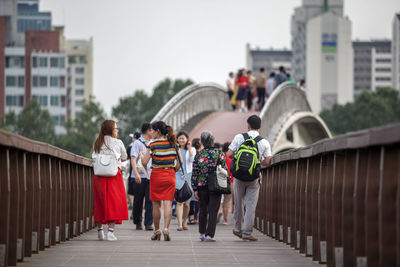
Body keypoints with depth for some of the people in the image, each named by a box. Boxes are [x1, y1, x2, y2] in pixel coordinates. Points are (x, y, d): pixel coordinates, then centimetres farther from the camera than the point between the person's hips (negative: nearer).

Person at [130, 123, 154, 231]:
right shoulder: (137, 143, -3)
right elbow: (133, 159, -11)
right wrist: (136, 173, -22)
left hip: (151, 176, 5)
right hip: (140, 177, -4)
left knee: (150, 201, -5)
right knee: (138, 201, 3)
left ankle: (148, 224, -5)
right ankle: (138, 223, 15)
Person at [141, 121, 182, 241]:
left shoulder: (153, 144, -9)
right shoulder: (173, 143, 3)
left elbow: (144, 162, -9)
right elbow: (180, 161, 3)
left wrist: (142, 155, 10)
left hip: (156, 175, -3)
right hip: (170, 176, 3)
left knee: (156, 204, 8)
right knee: (168, 203, -1)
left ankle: (157, 231, 14)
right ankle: (166, 228, -15)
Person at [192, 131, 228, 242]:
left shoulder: (198, 155, -1)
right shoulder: (219, 154, -5)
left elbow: (194, 173, 0)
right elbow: (225, 170, -4)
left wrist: (195, 189, 5)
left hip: (202, 186, 2)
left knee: (203, 210, 16)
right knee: (213, 211, 0)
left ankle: (202, 233, 26)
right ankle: (210, 235, -8)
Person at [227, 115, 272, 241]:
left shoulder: (239, 137, -2)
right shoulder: (264, 143, -1)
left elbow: (229, 154, -5)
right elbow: (267, 161, -6)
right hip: (254, 177, -1)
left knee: (238, 203, 15)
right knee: (251, 206, 2)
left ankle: (238, 229, 24)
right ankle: (247, 232, -1)